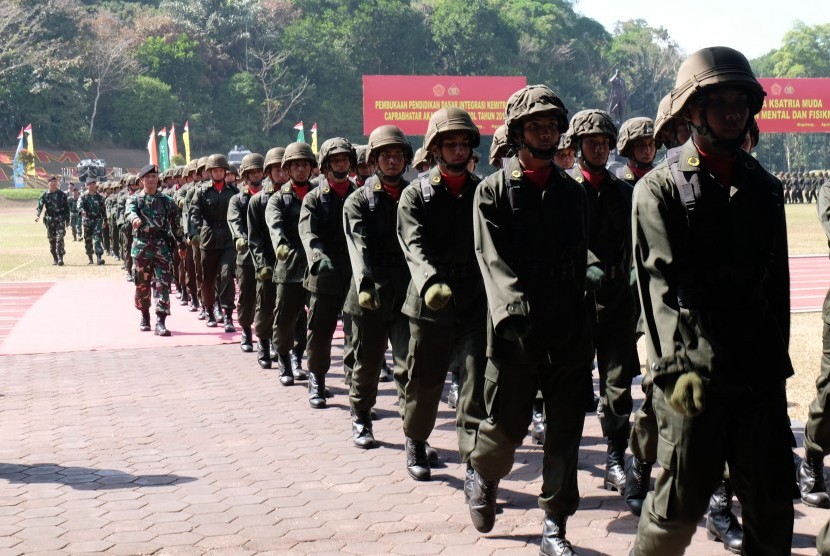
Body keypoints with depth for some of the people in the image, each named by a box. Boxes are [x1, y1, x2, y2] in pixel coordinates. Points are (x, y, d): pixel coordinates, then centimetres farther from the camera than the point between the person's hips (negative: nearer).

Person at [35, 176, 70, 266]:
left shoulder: (62, 194, 4)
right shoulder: (44, 195, 3)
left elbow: (67, 207, 8)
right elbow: (39, 206, -5)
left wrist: (67, 220, 5)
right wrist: (37, 215, -24)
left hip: (60, 220, -2)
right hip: (49, 220, 2)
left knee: (59, 238, -14)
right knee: (52, 240, 7)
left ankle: (60, 259, -16)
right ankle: (55, 259, 19)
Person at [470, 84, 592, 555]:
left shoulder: (574, 193, 14)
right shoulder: (493, 191, 1)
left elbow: (580, 257, 14)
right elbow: (494, 261, -10)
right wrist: (520, 314, -23)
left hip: (570, 331, 4)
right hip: (516, 333, -3)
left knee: (566, 430, 4)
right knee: (506, 426, 4)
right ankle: (484, 477, 36)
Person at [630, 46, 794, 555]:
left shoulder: (764, 188, 14)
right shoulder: (660, 189, -1)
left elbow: (776, 280, 15)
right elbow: (665, 283, -11)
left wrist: (776, 357, 10)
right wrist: (680, 365, -20)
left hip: (760, 374, 5)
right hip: (695, 374, -5)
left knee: (772, 503, 8)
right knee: (681, 503, 0)